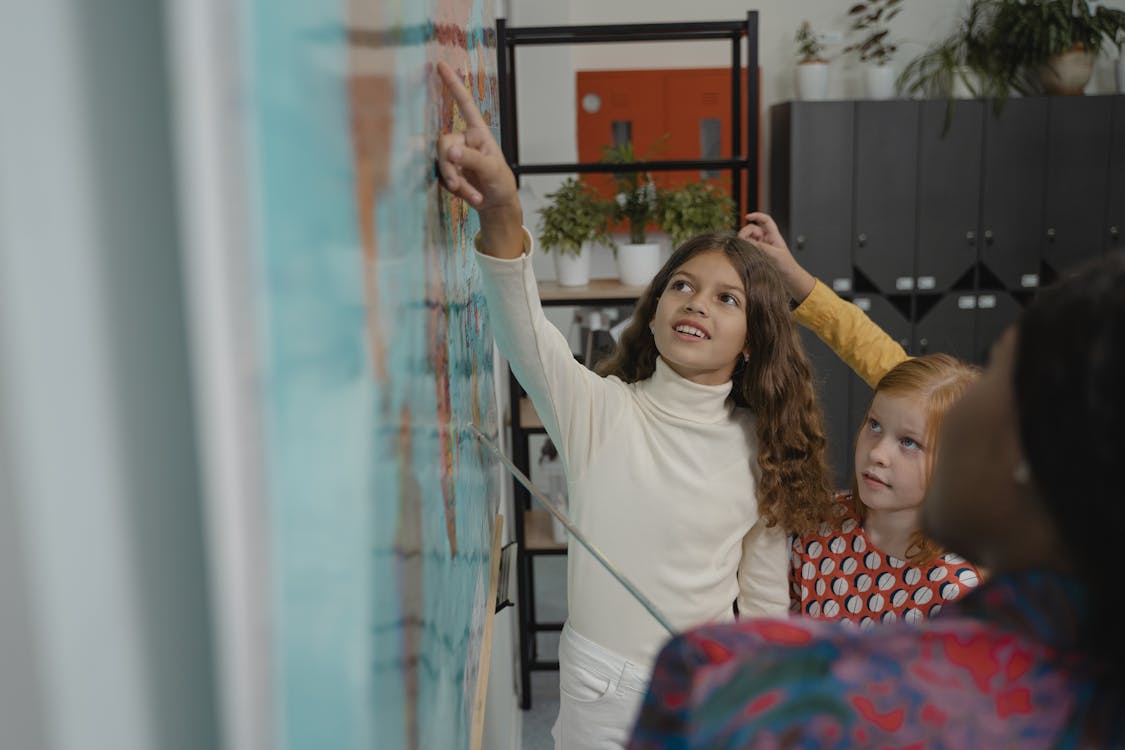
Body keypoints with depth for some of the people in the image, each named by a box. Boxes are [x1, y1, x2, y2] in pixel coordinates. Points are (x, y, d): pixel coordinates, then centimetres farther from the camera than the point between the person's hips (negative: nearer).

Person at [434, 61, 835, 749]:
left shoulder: (760, 448, -4)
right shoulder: (599, 410, -11)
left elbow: (766, 601, 4)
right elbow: (526, 333, -32)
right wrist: (503, 217, -49)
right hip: (599, 695, -1)